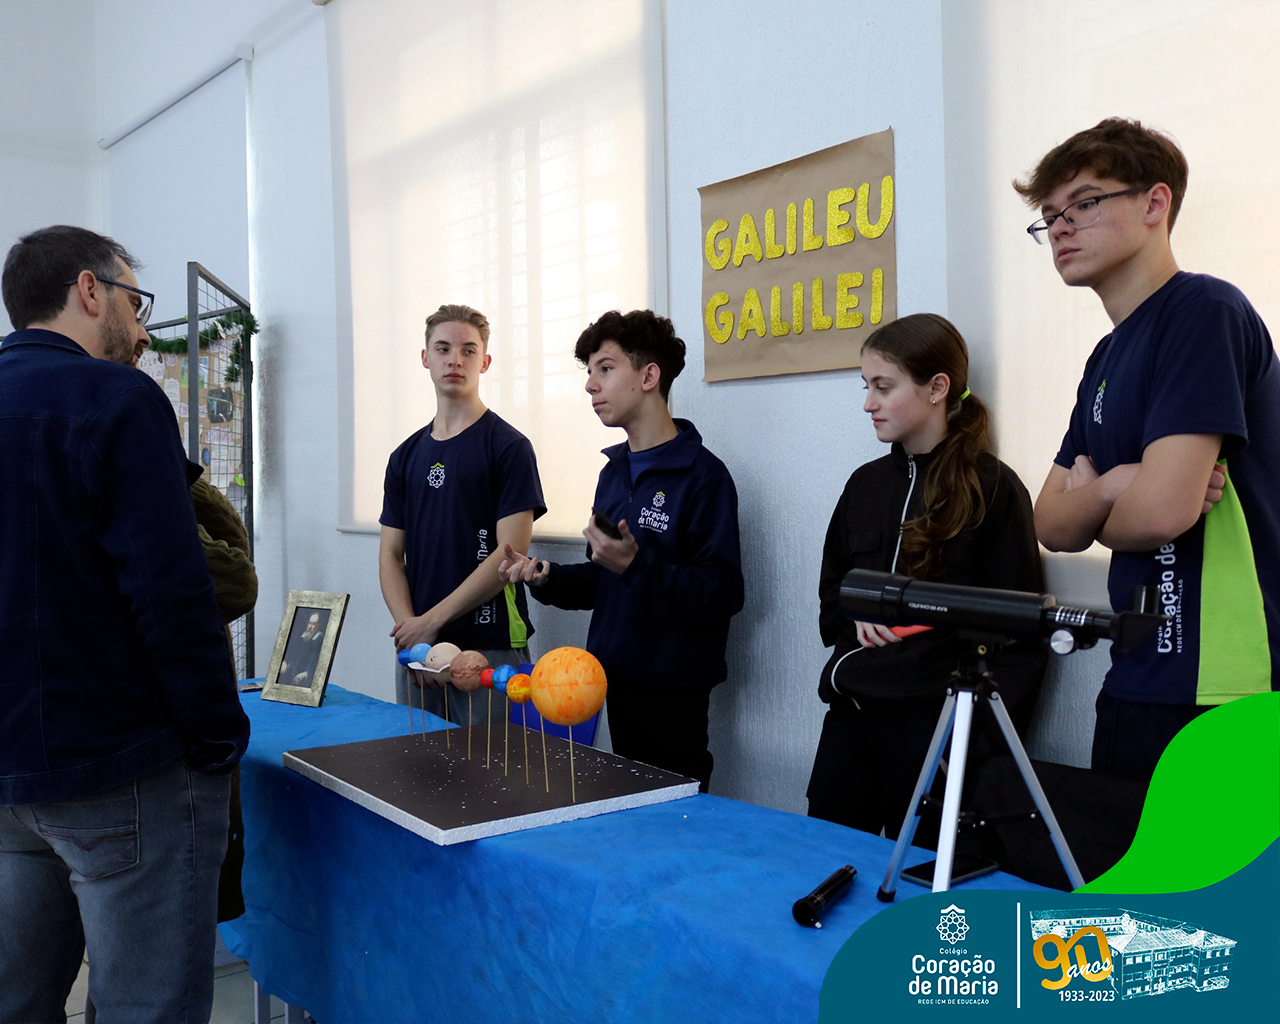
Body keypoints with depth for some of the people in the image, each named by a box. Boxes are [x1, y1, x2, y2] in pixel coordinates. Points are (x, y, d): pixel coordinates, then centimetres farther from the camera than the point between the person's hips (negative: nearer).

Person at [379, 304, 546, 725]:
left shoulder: (508, 446, -4)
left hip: (490, 648, -5)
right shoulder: (406, 456, 13)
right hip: (417, 648, 5)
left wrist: (431, 621, -10)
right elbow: (391, 553, 11)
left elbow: (510, 553, -10)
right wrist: (408, 628, -6)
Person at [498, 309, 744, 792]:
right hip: (611, 685, 7)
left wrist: (634, 565, -29)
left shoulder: (703, 475, -13)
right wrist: (546, 577, 2)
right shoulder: (614, 472, 14)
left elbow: (723, 593, -20)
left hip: (672, 697, -7)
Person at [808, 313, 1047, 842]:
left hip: (931, 719, -5)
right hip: (850, 710, 6)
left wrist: (980, 743, -13)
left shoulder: (992, 487, -4)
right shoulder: (866, 484, 14)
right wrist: (856, 615, 1)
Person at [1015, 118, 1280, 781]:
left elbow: (1162, 509, -23)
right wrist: (1111, 488, -12)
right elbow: (1052, 526, 9)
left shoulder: (1204, 311, -13)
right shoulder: (1106, 359, 13)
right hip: (1137, 685, 8)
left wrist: (1095, 509, -1)